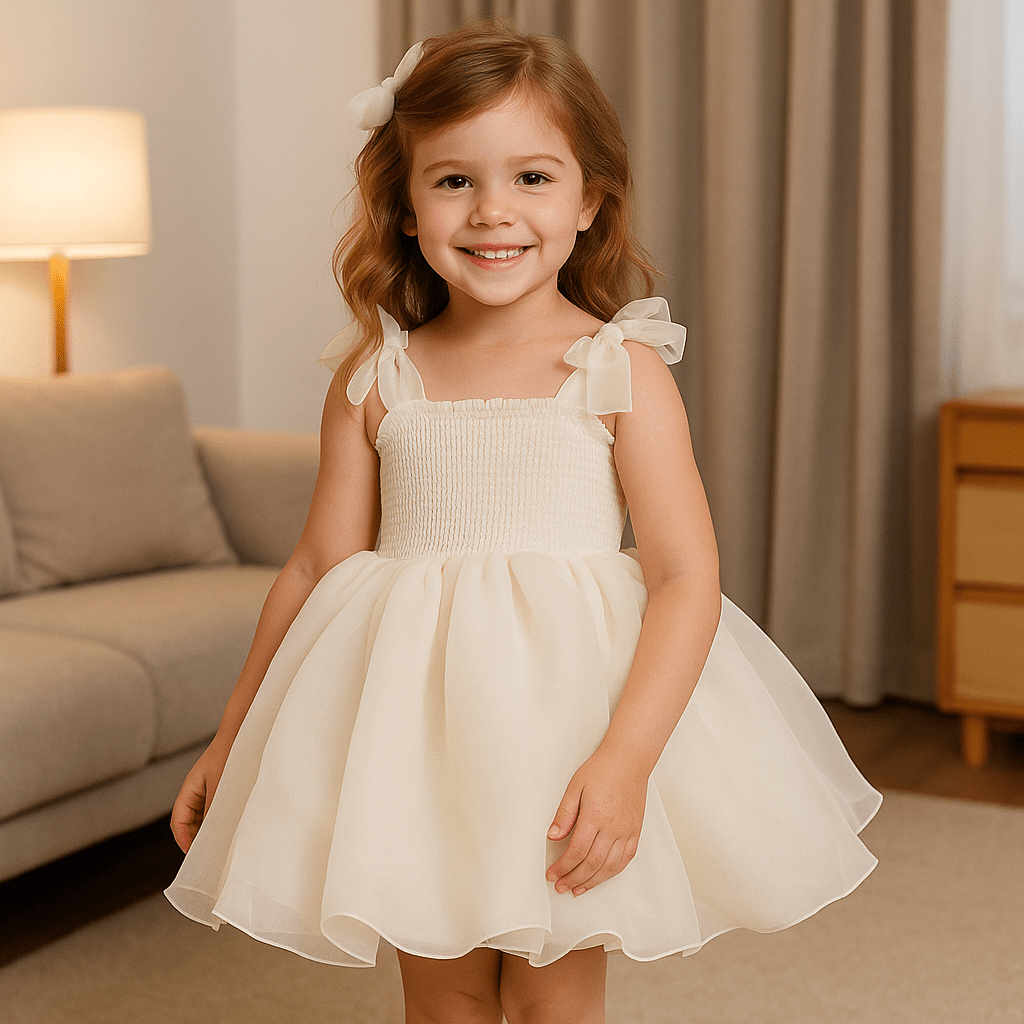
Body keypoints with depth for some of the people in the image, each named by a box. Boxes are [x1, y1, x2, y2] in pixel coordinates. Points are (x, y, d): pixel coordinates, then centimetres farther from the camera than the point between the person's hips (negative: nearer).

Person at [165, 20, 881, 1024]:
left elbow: (686, 577, -11)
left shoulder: (621, 370, -7)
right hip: (410, 720, 2)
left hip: (571, 707, -2)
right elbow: (318, 566, 7)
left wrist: (626, 757, -23)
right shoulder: (374, 377, 1)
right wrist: (230, 742, 11)